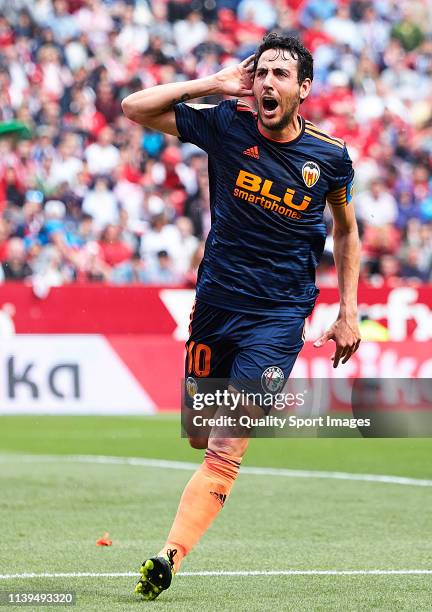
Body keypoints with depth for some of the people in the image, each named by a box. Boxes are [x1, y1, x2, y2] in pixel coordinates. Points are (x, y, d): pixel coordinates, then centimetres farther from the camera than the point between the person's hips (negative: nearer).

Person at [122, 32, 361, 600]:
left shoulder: (330, 157, -6)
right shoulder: (226, 124, -6)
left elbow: (346, 230, 12)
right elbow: (135, 107, -6)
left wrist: (348, 311, 8)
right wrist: (213, 83, -13)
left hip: (278, 316, -3)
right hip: (216, 303, 3)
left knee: (225, 451, -15)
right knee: (201, 436, 15)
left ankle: (169, 558, -19)